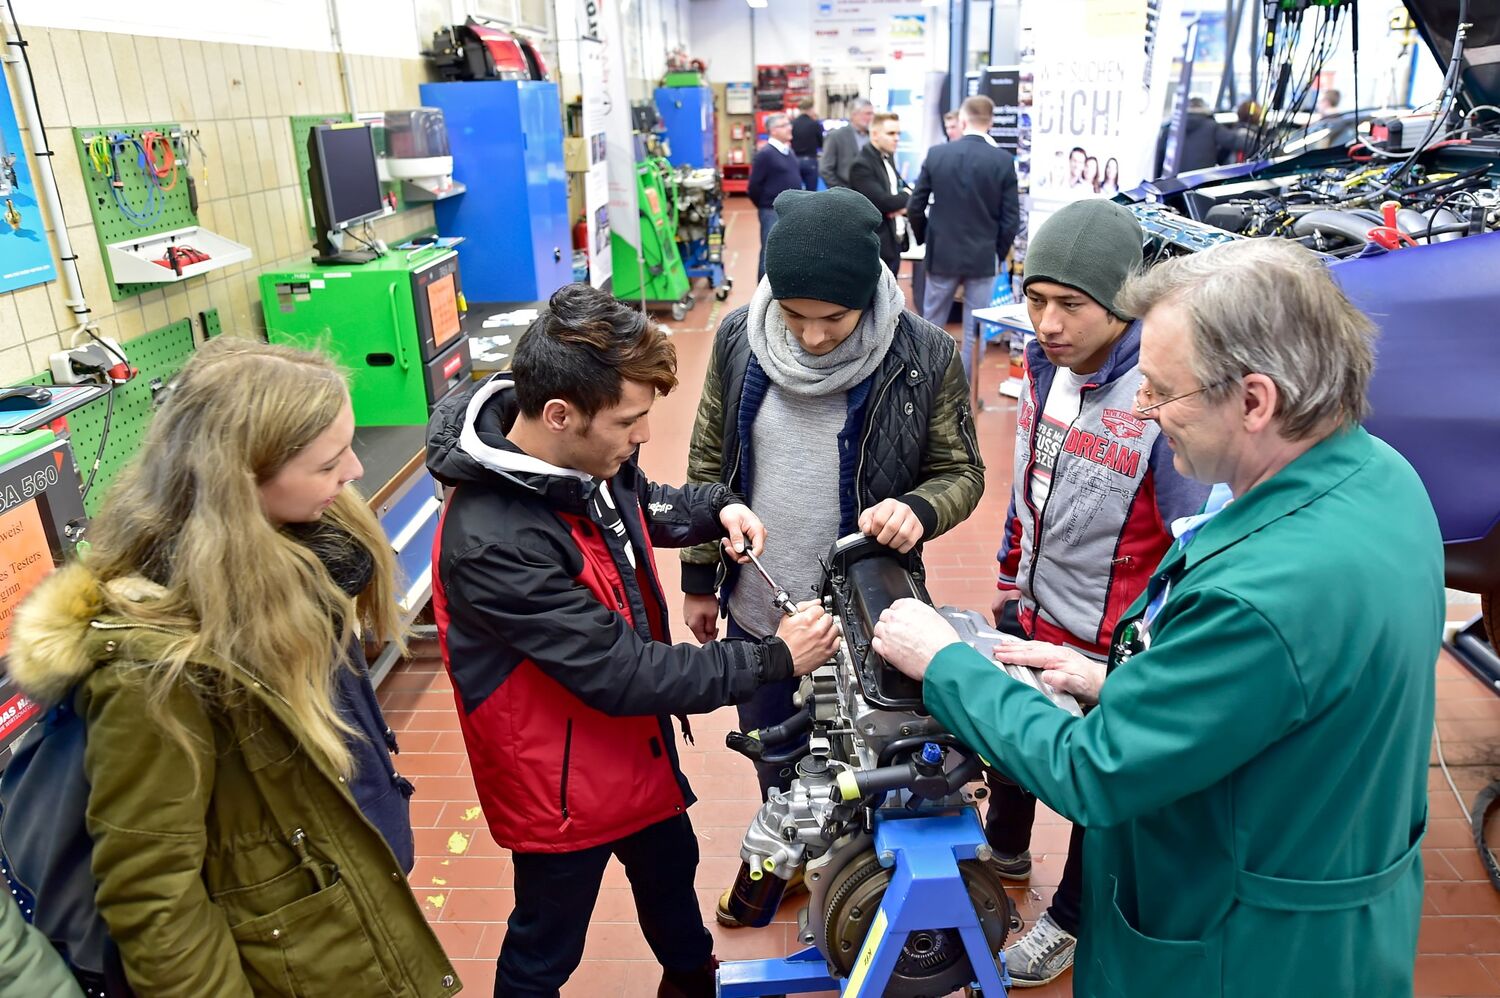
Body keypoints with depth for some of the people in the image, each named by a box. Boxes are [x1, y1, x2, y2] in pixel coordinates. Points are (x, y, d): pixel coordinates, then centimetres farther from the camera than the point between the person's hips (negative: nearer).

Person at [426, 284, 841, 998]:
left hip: (634, 739, 8)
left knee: (670, 865, 30)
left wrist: (718, 509, -8)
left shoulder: (585, 454, -12)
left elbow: (643, 506, 12)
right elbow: (621, 675, -31)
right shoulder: (493, 542, -36)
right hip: (560, 779, -8)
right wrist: (772, 660, -25)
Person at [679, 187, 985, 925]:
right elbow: (709, 464, 1)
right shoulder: (739, 337, -10)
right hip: (755, 608, 3)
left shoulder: (924, 355, -17)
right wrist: (698, 579, 6)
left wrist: (918, 509, -27)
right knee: (773, 757, 24)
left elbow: (961, 471, -4)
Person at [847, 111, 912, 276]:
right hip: (876, 246, -9)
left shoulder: (888, 158, 13)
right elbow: (882, 202, -23)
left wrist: (904, 204, -8)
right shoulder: (862, 165, -15)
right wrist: (906, 195, -5)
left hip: (894, 242, 9)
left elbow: (905, 188, 15)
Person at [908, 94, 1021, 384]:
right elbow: (1011, 218, -6)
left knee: (931, 324, 15)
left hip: (942, 254, 1)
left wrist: (926, 239, 15)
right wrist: (999, 254, 8)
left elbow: (915, 207, -1)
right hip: (983, 257, -1)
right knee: (975, 330, 8)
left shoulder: (936, 154, -5)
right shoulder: (1003, 161, -8)